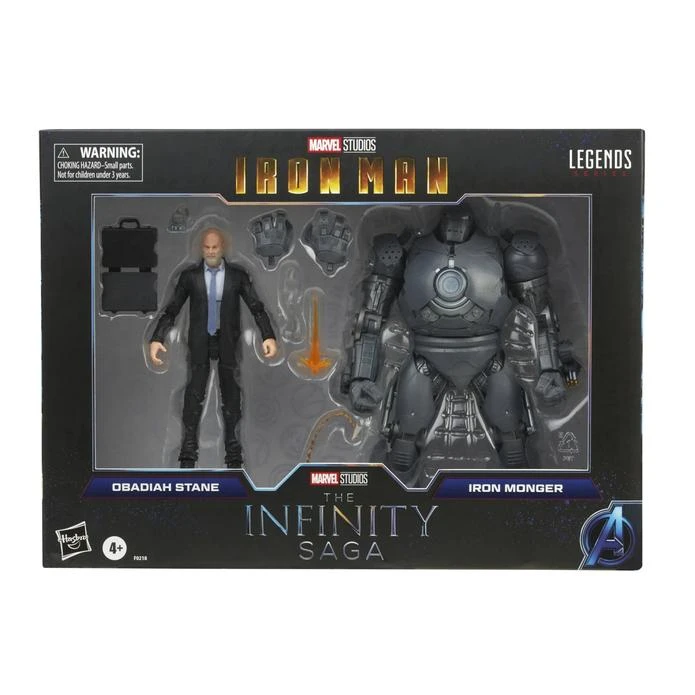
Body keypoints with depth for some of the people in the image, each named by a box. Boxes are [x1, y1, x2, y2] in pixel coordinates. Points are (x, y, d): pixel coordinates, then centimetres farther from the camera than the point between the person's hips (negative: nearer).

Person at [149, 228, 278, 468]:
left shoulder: (238, 275, -3)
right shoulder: (189, 275, -3)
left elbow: (256, 307, -5)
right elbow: (172, 309, -2)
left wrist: (269, 337, -18)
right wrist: (156, 339, -13)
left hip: (228, 341, 0)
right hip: (200, 341, 0)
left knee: (231, 392, 7)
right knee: (194, 392, 0)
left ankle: (233, 448, 17)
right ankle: (189, 449, 7)